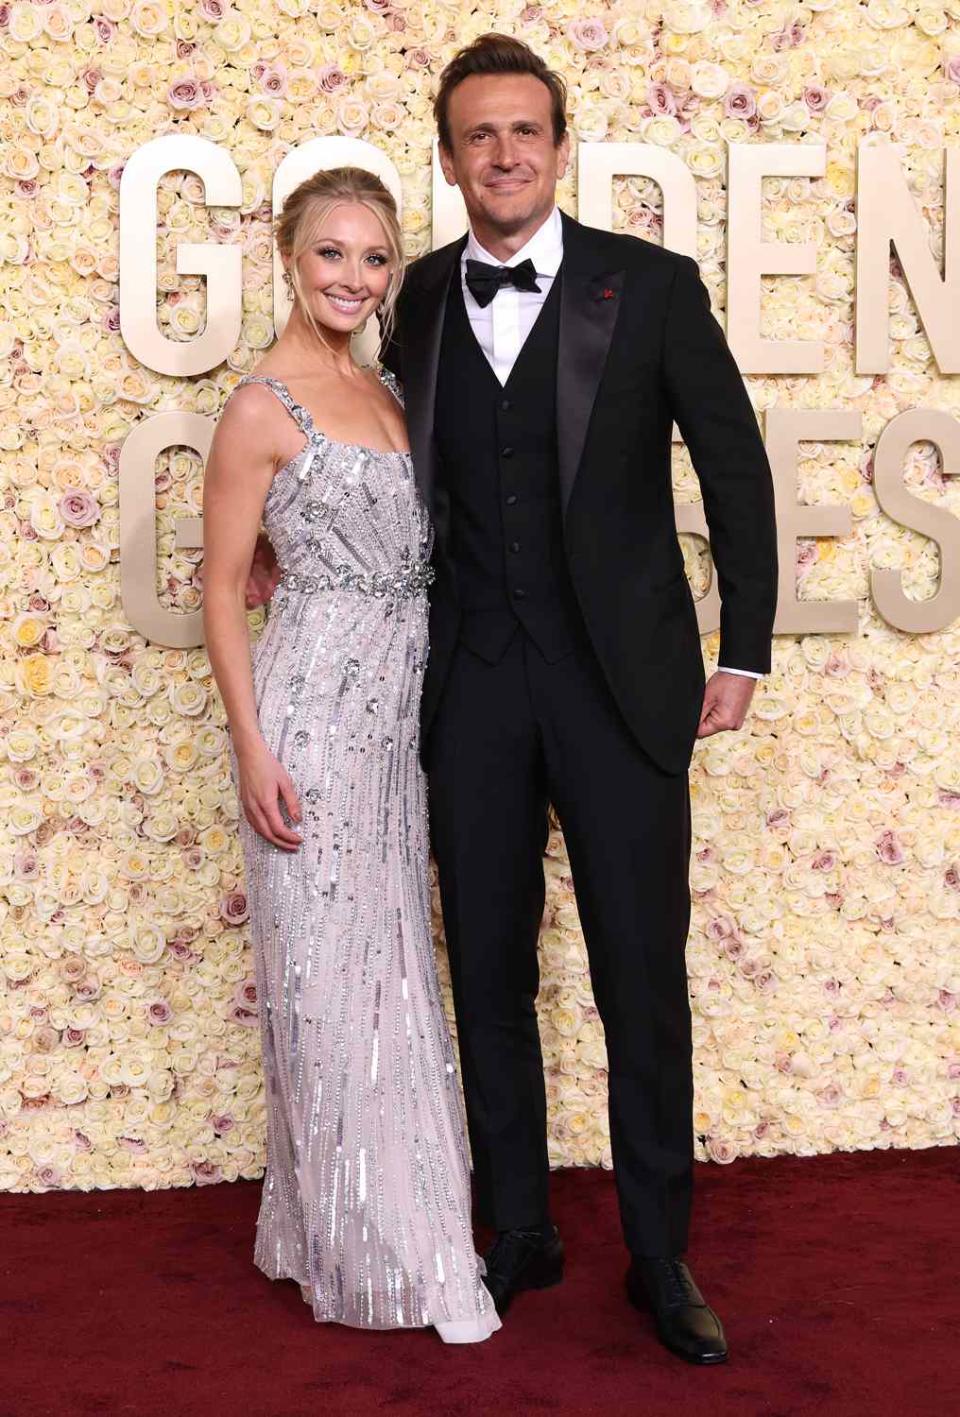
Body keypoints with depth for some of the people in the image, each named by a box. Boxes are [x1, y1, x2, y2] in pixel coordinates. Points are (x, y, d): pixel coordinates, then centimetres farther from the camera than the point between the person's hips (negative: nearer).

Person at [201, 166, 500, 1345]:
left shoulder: (385, 392, 13)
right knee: (329, 973, 1)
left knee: (393, 969, 13)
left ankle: (391, 1223, 28)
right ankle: (366, 1251, 13)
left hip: (399, 714, 8)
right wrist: (251, 748, -14)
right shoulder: (261, 408, -8)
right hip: (313, 715, -7)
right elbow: (222, 588, -8)